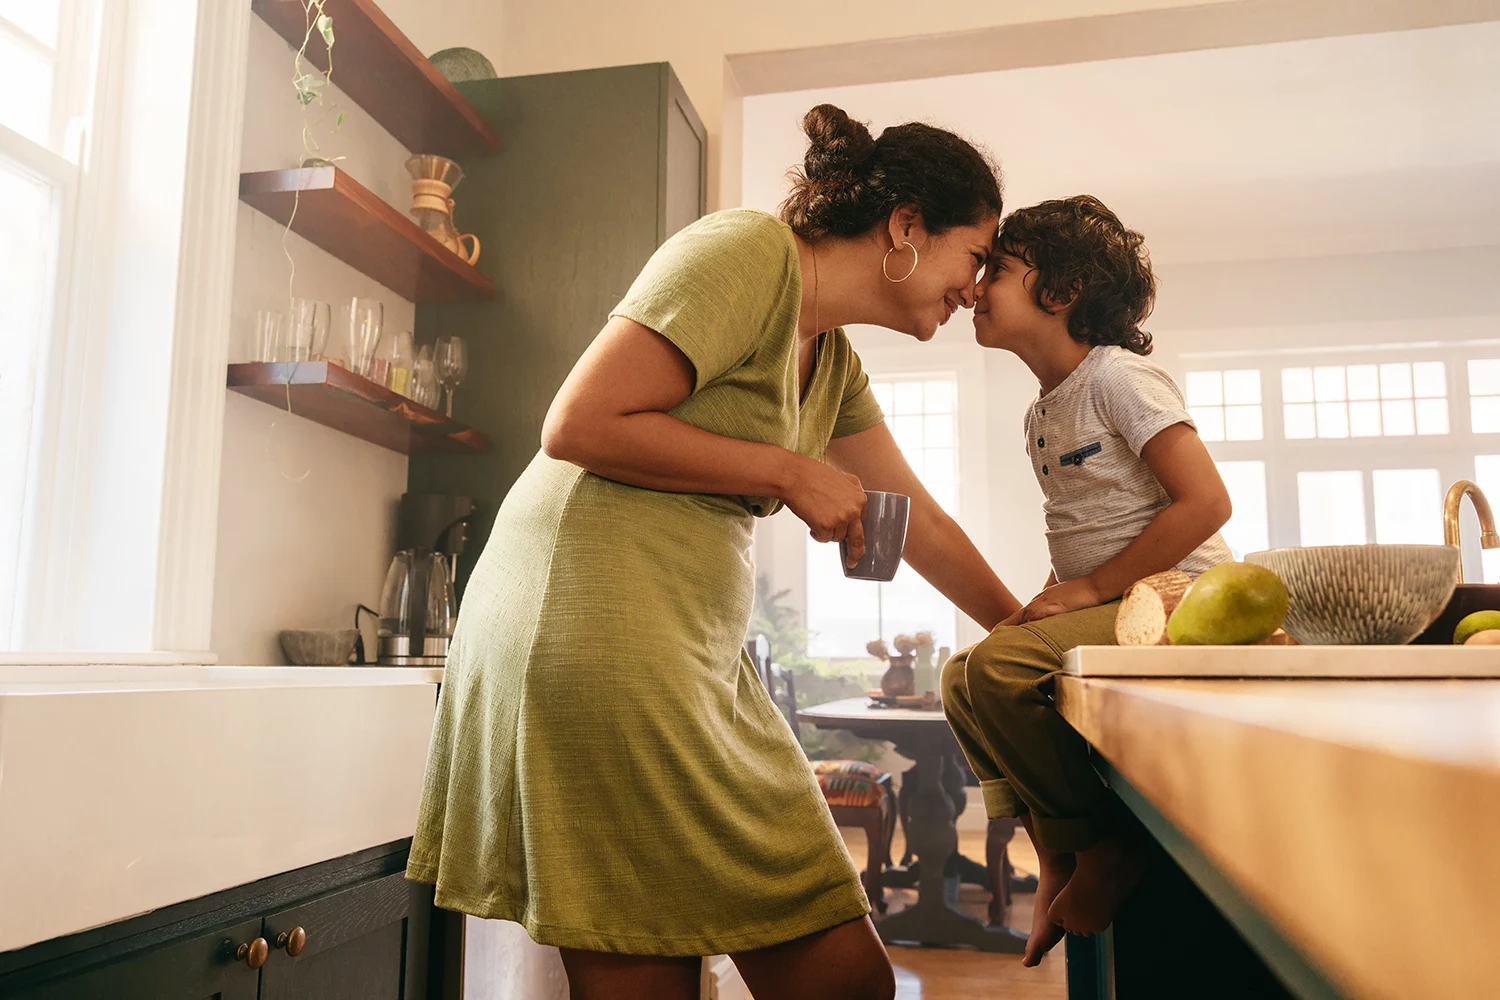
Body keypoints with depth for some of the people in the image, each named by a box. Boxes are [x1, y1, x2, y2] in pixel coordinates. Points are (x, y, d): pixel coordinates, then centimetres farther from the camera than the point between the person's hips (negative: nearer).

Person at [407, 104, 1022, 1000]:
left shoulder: (835, 362, 19)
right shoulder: (750, 251, -9)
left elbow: (919, 520, 25)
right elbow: (577, 426, -16)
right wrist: (788, 471, -11)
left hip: (701, 657, 9)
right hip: (597, 632, -9)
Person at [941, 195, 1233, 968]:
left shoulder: (1118, 376, -10)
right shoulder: (1042, 414, 16)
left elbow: (1205, 502, -19)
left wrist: (1089, 589, -19)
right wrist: (1045, 602, 5)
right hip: (1107, 608, 9)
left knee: (998, 668, -26)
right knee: (963, 676, 5)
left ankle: (1100, 848, -6)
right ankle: (1054, 854, 12)